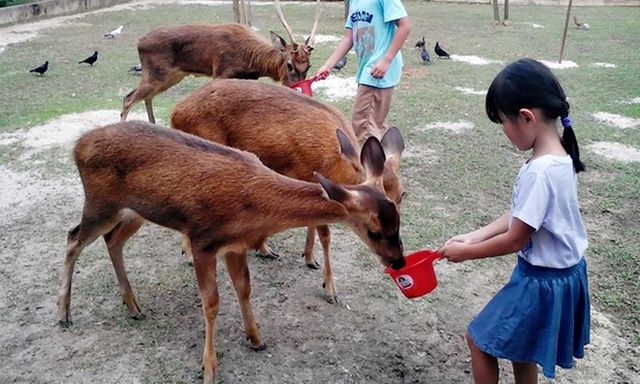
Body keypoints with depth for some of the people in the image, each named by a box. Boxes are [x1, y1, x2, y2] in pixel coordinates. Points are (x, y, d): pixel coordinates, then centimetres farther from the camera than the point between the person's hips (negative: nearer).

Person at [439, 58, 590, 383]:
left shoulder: (540, 171, -31)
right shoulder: (557, 155, -1)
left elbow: (515, 240, -24)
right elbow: (520, 215, 6)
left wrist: (466, 253, -10)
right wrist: (474, 236, 2)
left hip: (543, 280, -9)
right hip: (559, 271, 9)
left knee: (479, 338, 9)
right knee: (518, 346, 25)